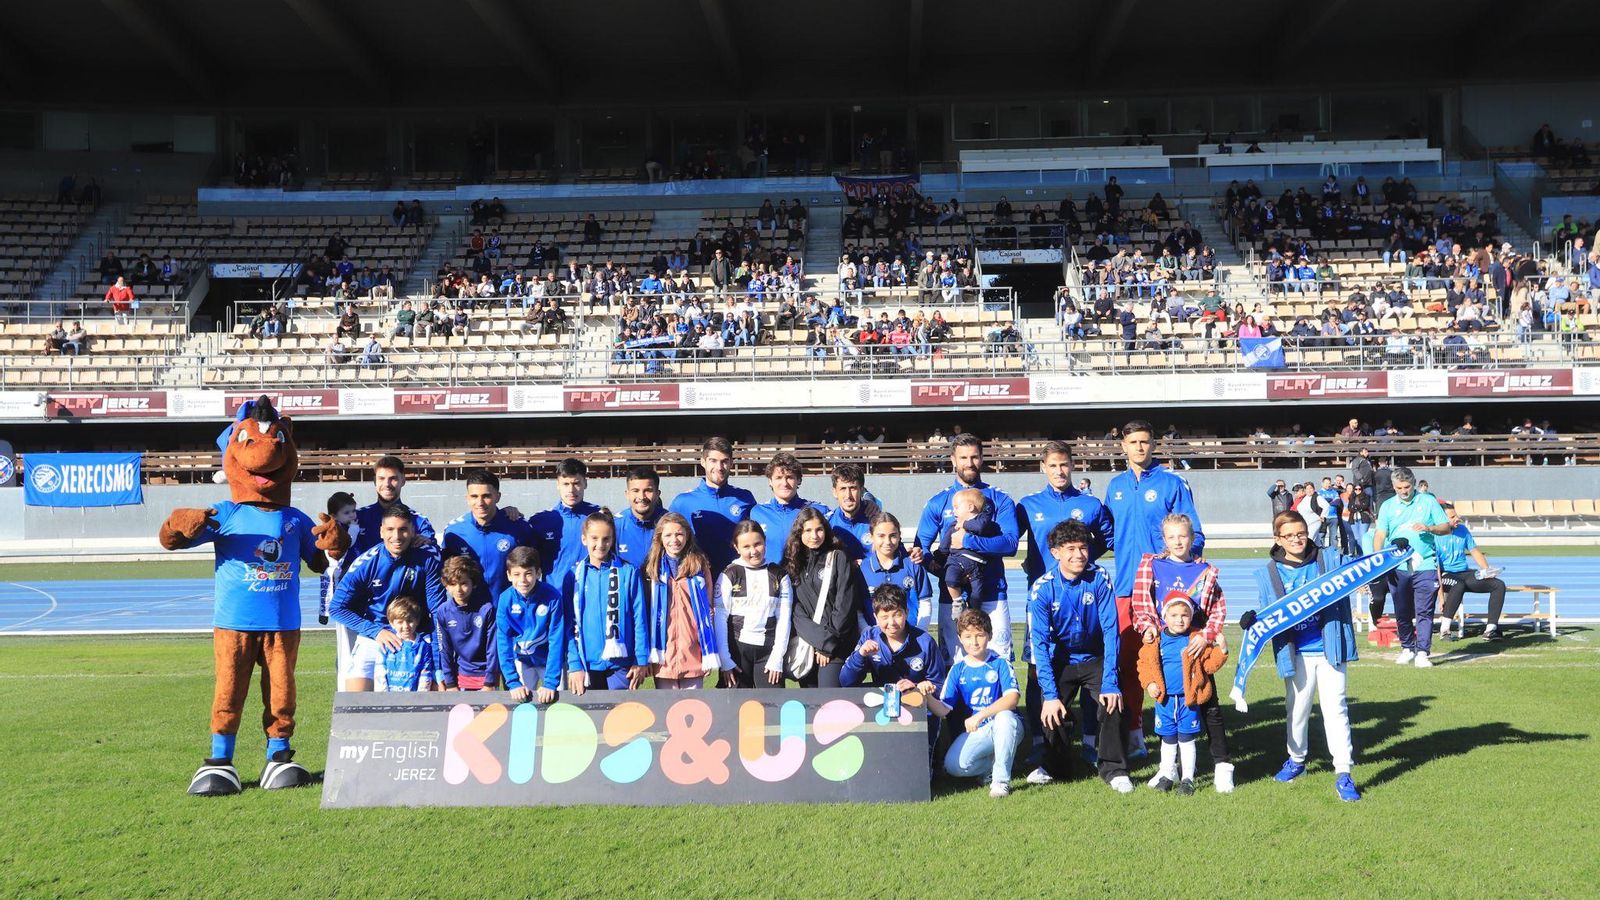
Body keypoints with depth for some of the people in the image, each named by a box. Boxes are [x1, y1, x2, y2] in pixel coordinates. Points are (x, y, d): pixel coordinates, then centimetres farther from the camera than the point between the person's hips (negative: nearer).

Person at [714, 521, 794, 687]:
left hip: (769, 650, 1)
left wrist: (777, 658, -3)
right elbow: (719, 619, -3)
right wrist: (724, 660, -8)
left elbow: (784, 619, 4)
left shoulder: (779, 575, 6)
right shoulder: (729, 575, 0)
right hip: (736, 649, -1)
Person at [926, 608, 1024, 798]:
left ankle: (1001, 779, -20)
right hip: (975, 732, 2)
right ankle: (995, 761, 6)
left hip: (1005, 726, -2)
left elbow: (1012, 697, -21)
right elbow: (943, 710, -2)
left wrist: (980, 715, -31)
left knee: (1005, 716, -37)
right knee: (954, 765, -24)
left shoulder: (1000, 664, -5)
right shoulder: (958, 669, 4)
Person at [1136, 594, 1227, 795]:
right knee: (1168, 738, 14)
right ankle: (1167, 774, 27)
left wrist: (1221, 651, -19)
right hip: (1164, 699, 2)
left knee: (1186, 738, 4)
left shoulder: (1196, 640, -4)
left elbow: (1209, 664, -3)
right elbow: (1144, 663, 5)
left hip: (1188, 699, -2)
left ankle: (1187, 778, 15)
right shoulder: (1156, 641, -1)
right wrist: (1149, 683, -7)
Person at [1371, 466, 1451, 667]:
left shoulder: (1428, 501, 5)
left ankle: (1422, 653, -4)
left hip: (1425, 566, -2)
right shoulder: (1388, 505, 8)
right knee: (1402, 612, 9)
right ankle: (1407, 649, 23)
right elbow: (1380, 534, 2)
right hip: (1397, 567, 2)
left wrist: (1428, 528, -14)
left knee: (1424, 611, -5)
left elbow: (1446, 527, 6)